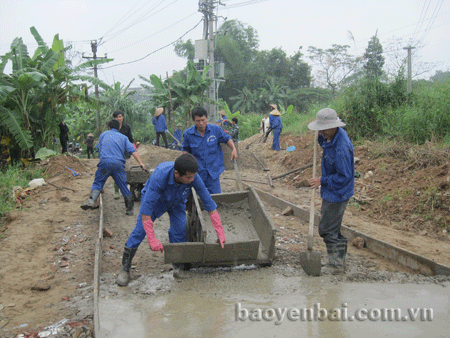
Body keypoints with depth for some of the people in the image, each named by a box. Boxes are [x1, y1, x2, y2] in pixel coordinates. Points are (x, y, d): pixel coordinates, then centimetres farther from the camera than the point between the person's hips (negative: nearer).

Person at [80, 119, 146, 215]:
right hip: (119, 163, 1)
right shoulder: (123, 137, 21)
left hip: (104, 162, 0)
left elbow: (99, 150, 24)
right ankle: (130, 209, 13)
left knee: (97, 183, 9)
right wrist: (141, 163, 0)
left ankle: (92, 200, -15)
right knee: (123, 186, 7)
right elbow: (133, 151, 7)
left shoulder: (103, 134, 23)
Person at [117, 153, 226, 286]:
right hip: (155, 199, -2)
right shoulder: (159, 177, -45)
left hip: (177, 202, 3)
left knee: (179, 232, -12)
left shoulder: (193, 177, -35)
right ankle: (125, 268, 8)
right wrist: (152, 240, -41)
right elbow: (146, 210, -42)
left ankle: (180, 267, 10)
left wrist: (220, 232, -23)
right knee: (140, 231, -11)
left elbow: (210, 205, -24)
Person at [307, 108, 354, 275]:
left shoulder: (341, 148, -29)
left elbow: (343, 176, -26)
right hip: (331, 192, 10)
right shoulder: (333, 136, 1)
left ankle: (336, 264, 12)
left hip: (336, 194, -10)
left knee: (328, 229, -1)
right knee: (333, 228, 19)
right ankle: (339, 259, 32)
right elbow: (325, 143, 24)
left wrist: (322, 181, -18)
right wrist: (321, 136, 3)